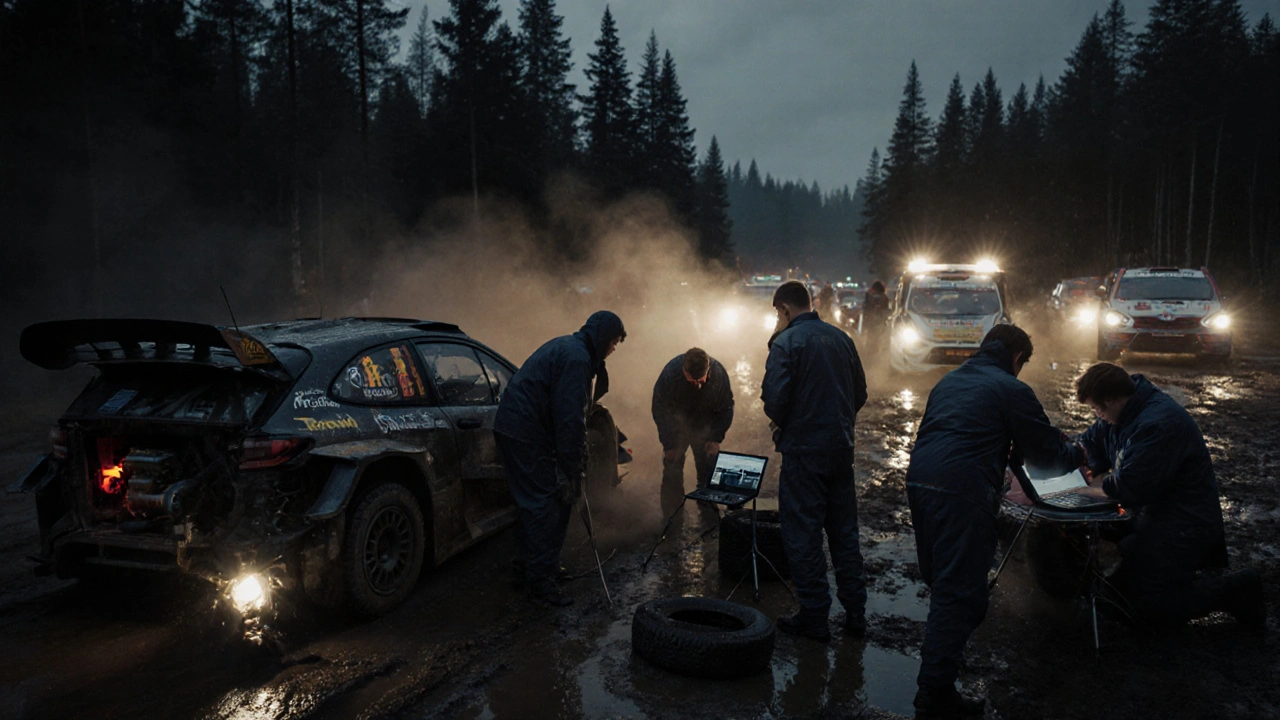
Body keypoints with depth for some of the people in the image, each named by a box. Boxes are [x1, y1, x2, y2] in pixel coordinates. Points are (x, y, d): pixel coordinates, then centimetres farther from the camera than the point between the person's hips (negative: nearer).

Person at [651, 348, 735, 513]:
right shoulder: (670, 374, -31)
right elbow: (660, 410, -19)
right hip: (677, 428, -1)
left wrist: (716, 439, -12)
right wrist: (669, 444, -18)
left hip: (705, 429, 1)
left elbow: (726, 409, -8)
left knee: (709, 471, 3)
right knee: (672, 470, -3)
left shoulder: (719, 374, -26)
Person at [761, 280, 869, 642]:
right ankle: (855, 613, 21)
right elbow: (860, 393, 12)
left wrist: (781, 424, 1)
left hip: (803, 449, -6)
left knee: (803, 533, 4)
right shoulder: (841, 338, 8)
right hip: (842, 447, 7)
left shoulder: (786, 342, -12)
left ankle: (814, 618, 10)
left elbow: (775, 398, -19)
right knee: (844, 531, 15)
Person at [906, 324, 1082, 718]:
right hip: (963, 490, -7)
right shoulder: (1011, 389, 2)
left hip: (918, 481, 8)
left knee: (940, 581, 23)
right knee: (958, 592, -4)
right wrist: (1077, 453, 30)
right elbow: (1046, 452, 7)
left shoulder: (948, 382, 23)